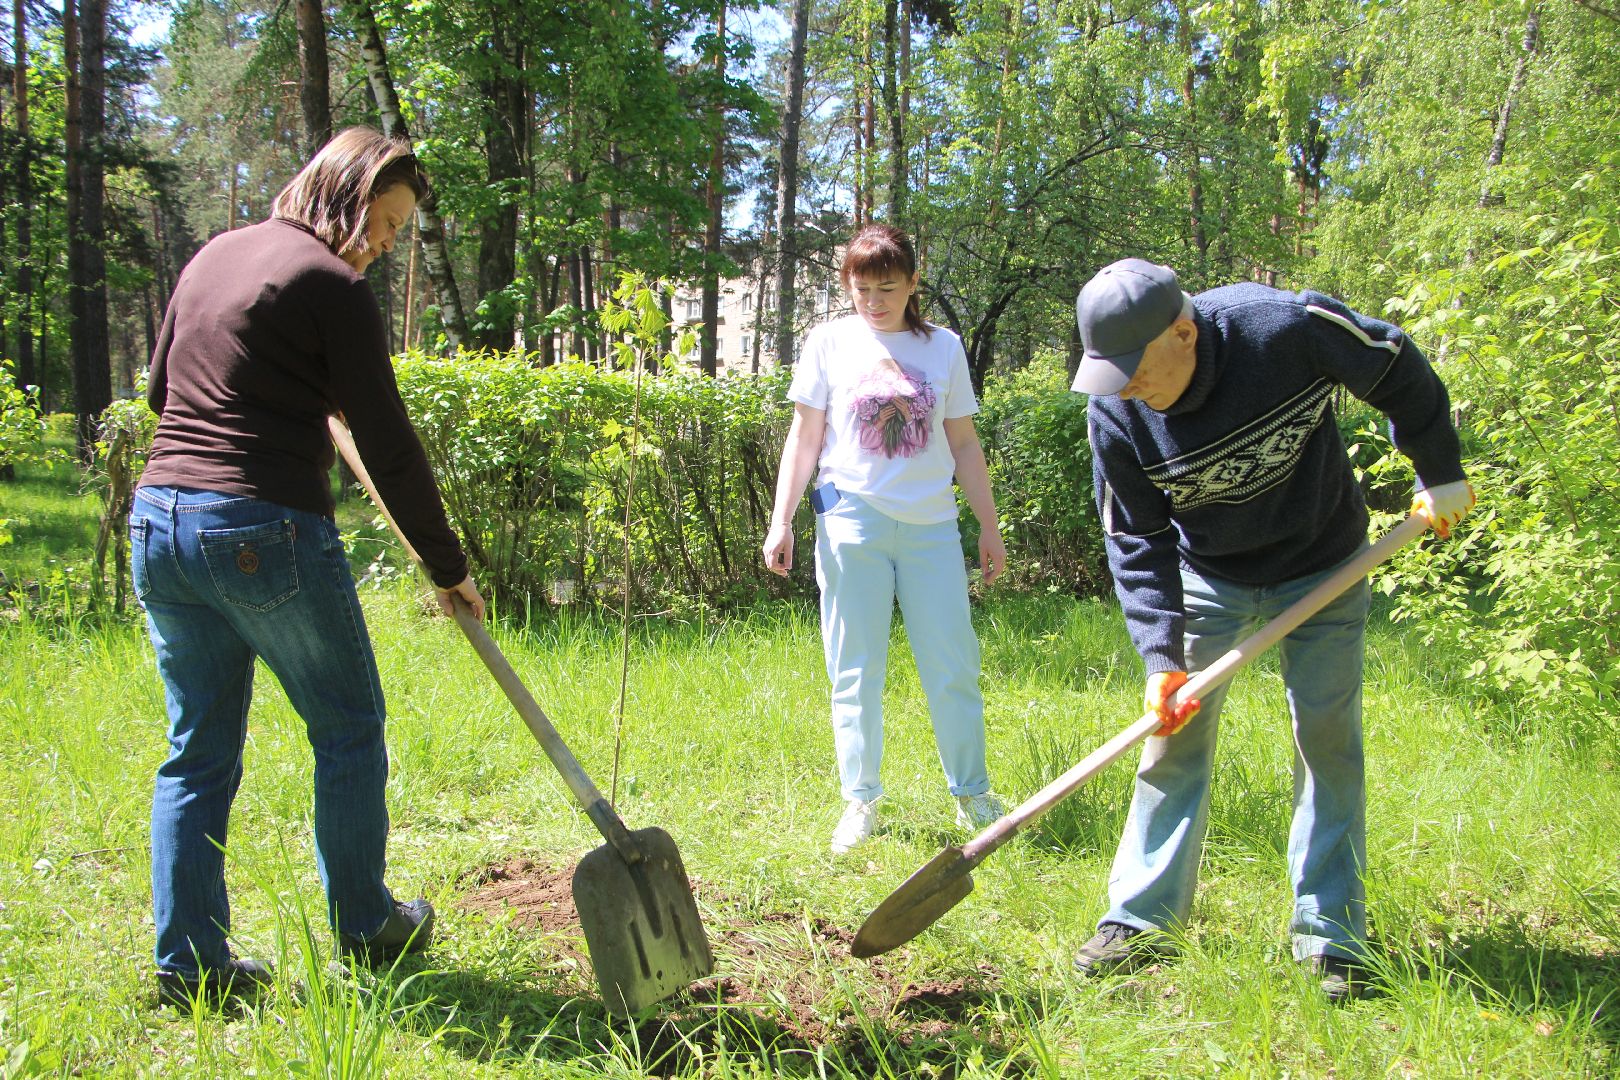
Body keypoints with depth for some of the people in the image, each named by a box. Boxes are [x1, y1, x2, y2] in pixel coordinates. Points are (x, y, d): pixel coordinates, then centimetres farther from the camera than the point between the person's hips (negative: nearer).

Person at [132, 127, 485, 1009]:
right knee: (348, 728, 11)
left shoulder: (214, 255, 15)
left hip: (158, 518, 8)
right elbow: (388, 447, -9)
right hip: (264, 530, -7)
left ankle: (189, 962, 17)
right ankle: (364, 930, 23)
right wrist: (446, 566, -2)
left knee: (198, 748, 13)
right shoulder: (331, 284, -8)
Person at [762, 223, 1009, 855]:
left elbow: (964, 444, 12)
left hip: (932, 525, 1)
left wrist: (990, 528, 11)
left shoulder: (943, 347, 8)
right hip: (852, 522, -1)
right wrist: (781, 521, -2)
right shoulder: (829, 342, 4)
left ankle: (973, 796, 18)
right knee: (856, 672, 3)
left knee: (953, 667, 4)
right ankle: (860, 802, 14)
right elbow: (804, 437, 5)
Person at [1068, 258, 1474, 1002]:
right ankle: (1142, 919, 12)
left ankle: (1332, 939, 9)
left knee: (1328, 739, -1)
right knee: (1175, 737, 0)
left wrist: (1440, 474, -2)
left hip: (1324, 569, -1)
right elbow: (1137, 543, -16)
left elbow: (1399, 374, -10)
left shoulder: (1290, 329, -29)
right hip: (1208, 577, 1)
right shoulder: (1114, 413, -23)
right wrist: (1161, 656, -25)